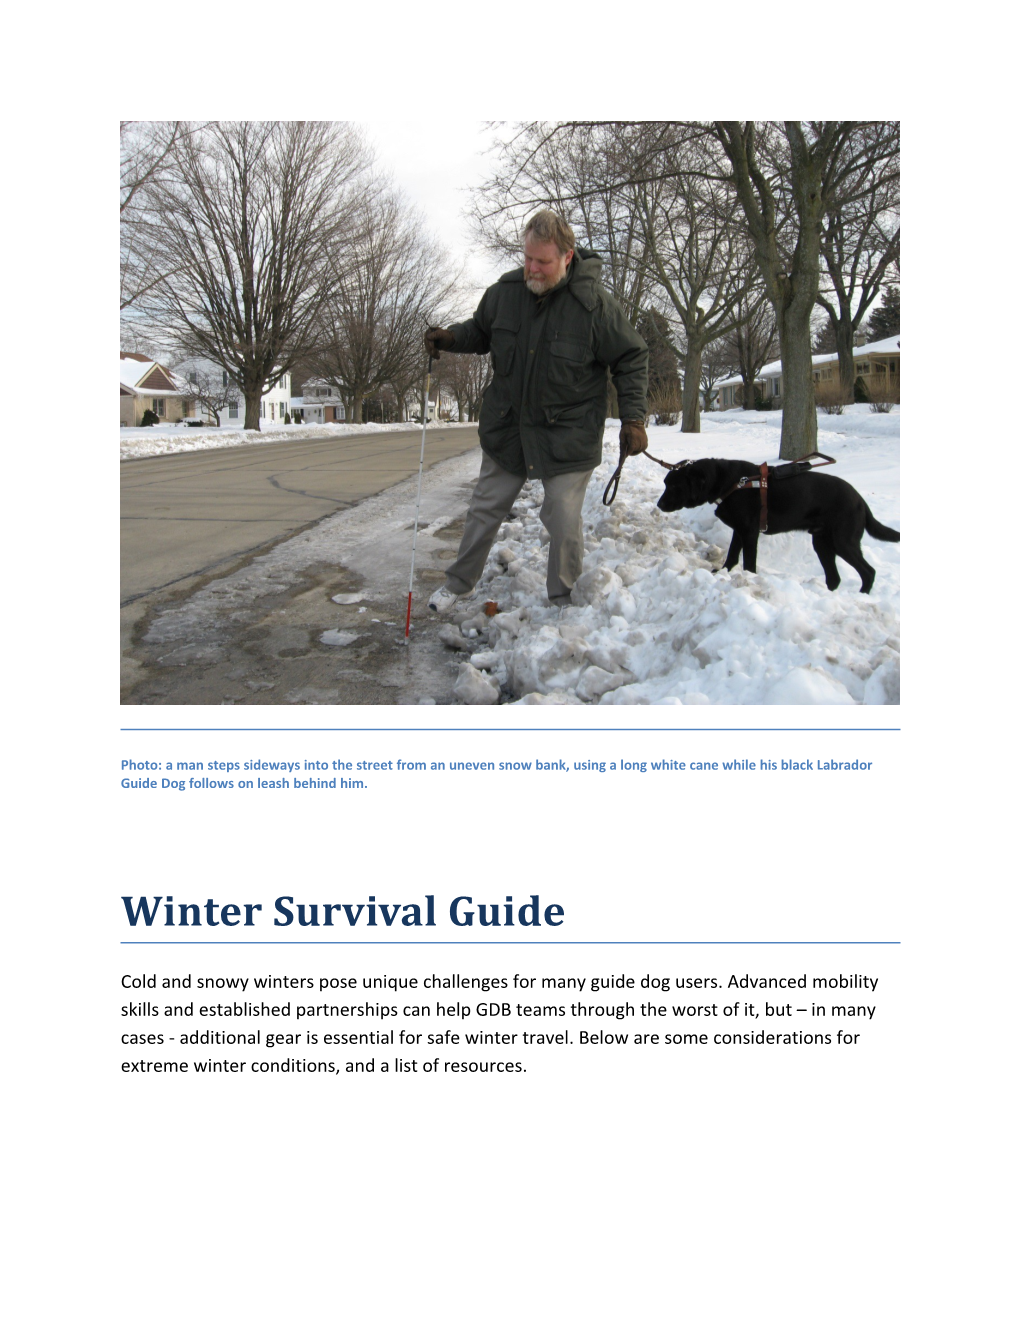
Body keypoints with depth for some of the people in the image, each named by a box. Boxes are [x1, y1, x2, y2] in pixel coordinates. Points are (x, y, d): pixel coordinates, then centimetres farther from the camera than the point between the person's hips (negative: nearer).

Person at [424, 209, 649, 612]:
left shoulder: (595, 304, -16)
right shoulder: (504, 291, -5)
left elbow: (631, 359, -6)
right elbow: (480, 332, 15)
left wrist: (633, 417, -15)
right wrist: (450, 337, -6)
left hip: (568, 437, -4)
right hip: (506, 426, 4)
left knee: (563, 522, -1)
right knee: (484, 509, 13)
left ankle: (561, 597, 21)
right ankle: (458, 582, 30)